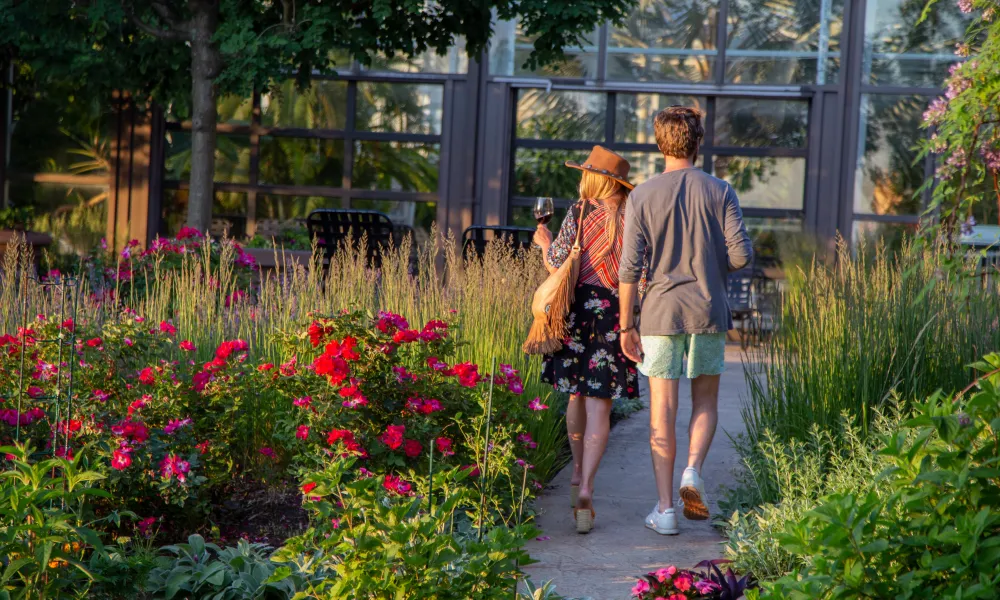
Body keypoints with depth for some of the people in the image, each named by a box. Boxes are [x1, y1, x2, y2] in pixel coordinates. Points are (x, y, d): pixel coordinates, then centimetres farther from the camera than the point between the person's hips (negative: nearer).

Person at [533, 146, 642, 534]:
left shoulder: (579, 213, -4)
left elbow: (556, 265, -3)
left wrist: (545, 242, 16)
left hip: (578, 309, 0)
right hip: (615, 313, 0)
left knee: (578, 394, 19)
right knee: (599, 405, -2)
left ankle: (578, 475, 28)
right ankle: (586, 488, -15)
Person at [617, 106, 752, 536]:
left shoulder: (642, 197, -3)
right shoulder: (719, 192, -2)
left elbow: (630, 267, -6)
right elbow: (741, 255, -7)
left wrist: (626, 326, 2)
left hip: (660, 313, 0)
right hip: (708, 312, 1)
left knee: (662, 412, 4)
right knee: (705, 401, 16)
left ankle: (665, 508, 4)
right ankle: (693, 472, -8)